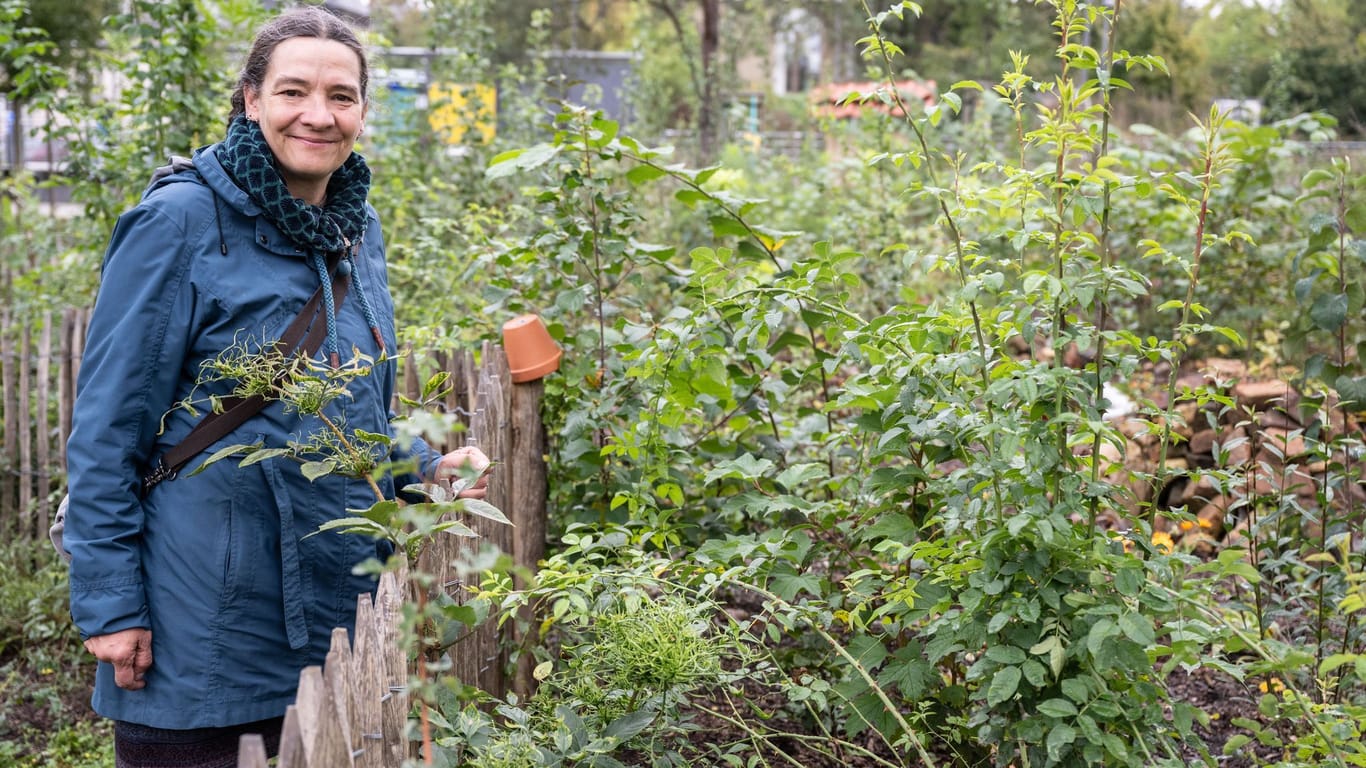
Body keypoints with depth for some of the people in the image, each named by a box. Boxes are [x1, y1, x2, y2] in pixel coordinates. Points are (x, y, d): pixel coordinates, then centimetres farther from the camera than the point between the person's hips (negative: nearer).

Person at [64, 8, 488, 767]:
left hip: (333, 605, 6)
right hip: (201, 624, -6)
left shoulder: (359, 229, 8)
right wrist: (109, 604, -14)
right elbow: (107, 427, -11)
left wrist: (428, 470, 1)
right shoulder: (180, 221, -11)